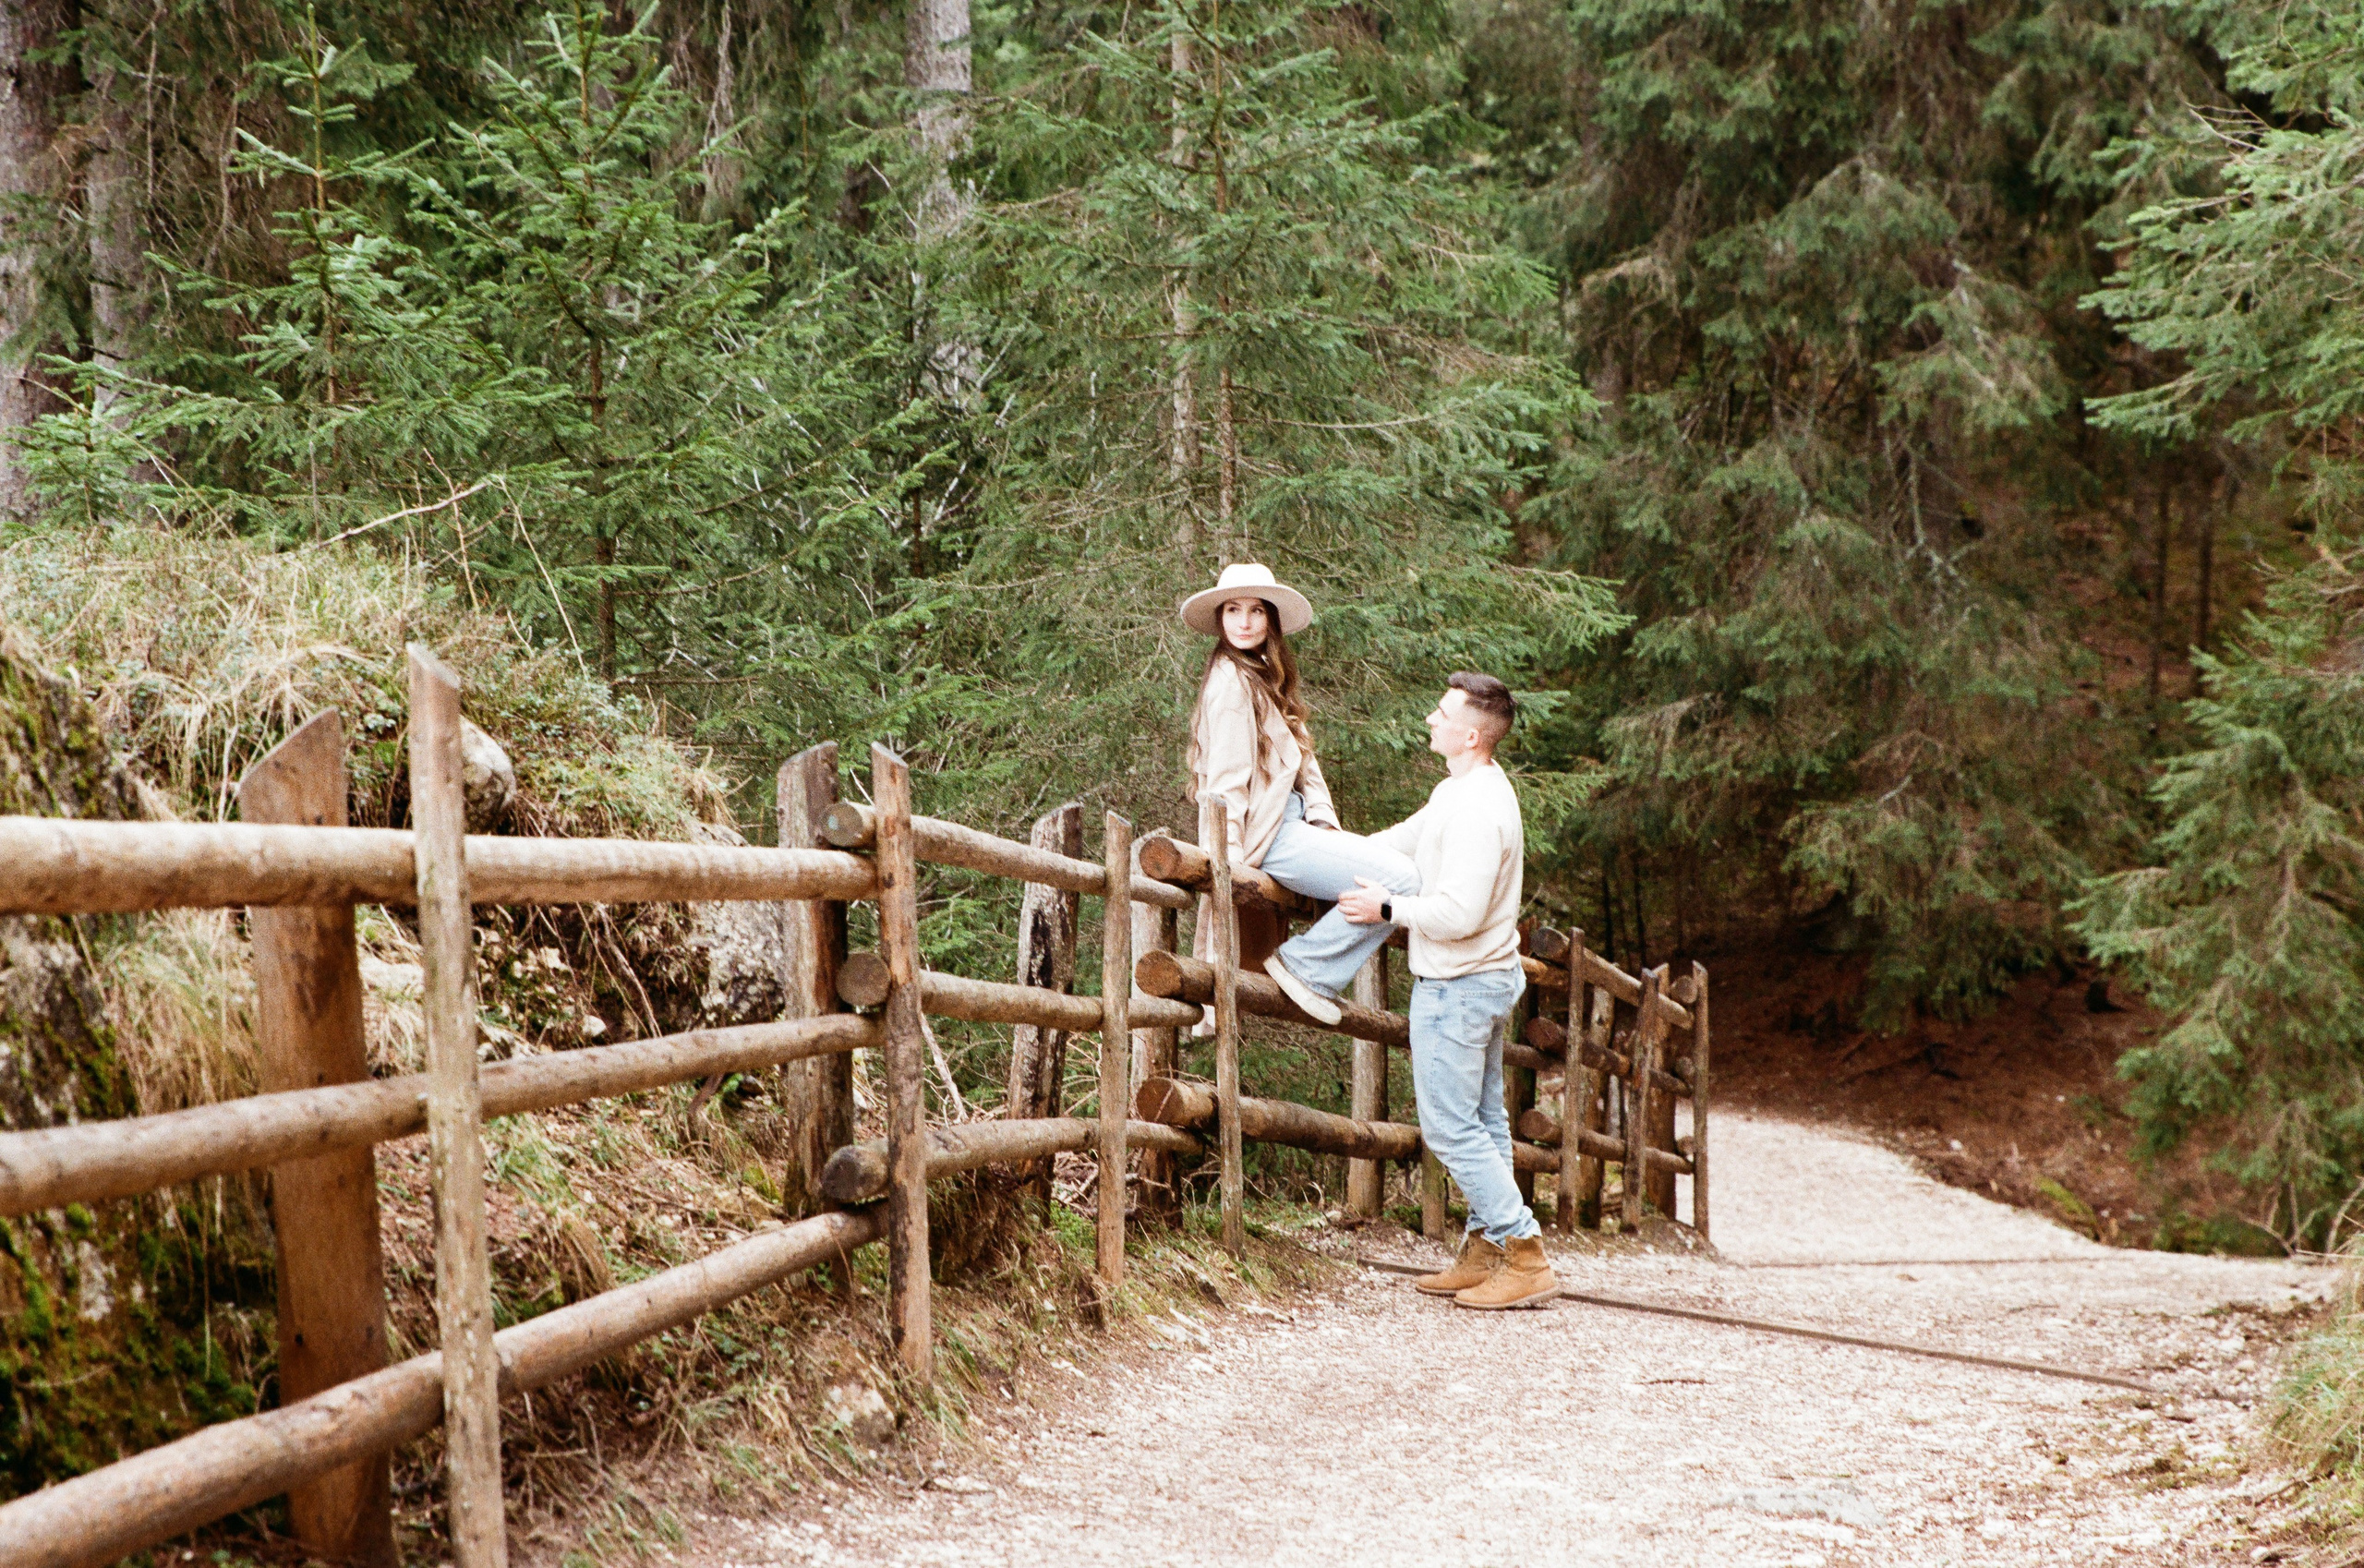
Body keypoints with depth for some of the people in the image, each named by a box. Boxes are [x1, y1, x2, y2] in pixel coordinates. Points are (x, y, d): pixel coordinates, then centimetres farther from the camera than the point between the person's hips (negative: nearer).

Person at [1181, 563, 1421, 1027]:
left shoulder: (1269, 677, 20)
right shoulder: (1231, 682, -11)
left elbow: (1304, 759, 15)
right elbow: (1224, 780, -16)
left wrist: (1325, 821, 1)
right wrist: (1229, 864, -21)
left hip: (1294, 824, 10)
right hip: (1269, 836, -10)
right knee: (1401, 879, -18)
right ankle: (1304, 967, -7)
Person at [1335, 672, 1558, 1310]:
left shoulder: (1477, 809, -25)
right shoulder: (1463, 789, 8)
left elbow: (1458, 914, -30)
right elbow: (1408, 837, 24)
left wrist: (1387, 907, -17)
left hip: (1457, 988, -11)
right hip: (1487, 977, 11)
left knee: (1451, 1126, -6)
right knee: (1483, 1121, 14)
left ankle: (1527, 1258, -4)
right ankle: (1485, 1252, 21)